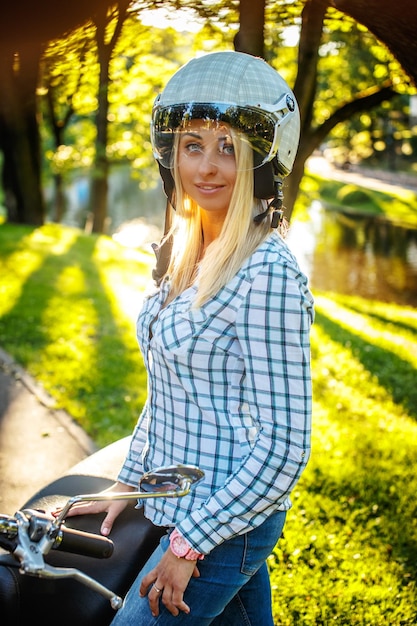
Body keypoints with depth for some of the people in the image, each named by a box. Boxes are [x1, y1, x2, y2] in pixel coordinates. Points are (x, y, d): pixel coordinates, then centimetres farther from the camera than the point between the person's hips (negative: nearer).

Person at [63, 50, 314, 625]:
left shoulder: (268, 273, -21)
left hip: (226, 523, -8)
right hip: (187, 508, 8)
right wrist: (126, 484, 15)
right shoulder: (187, 254, 6)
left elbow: (283, 446, -22)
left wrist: (188, 542, -18)